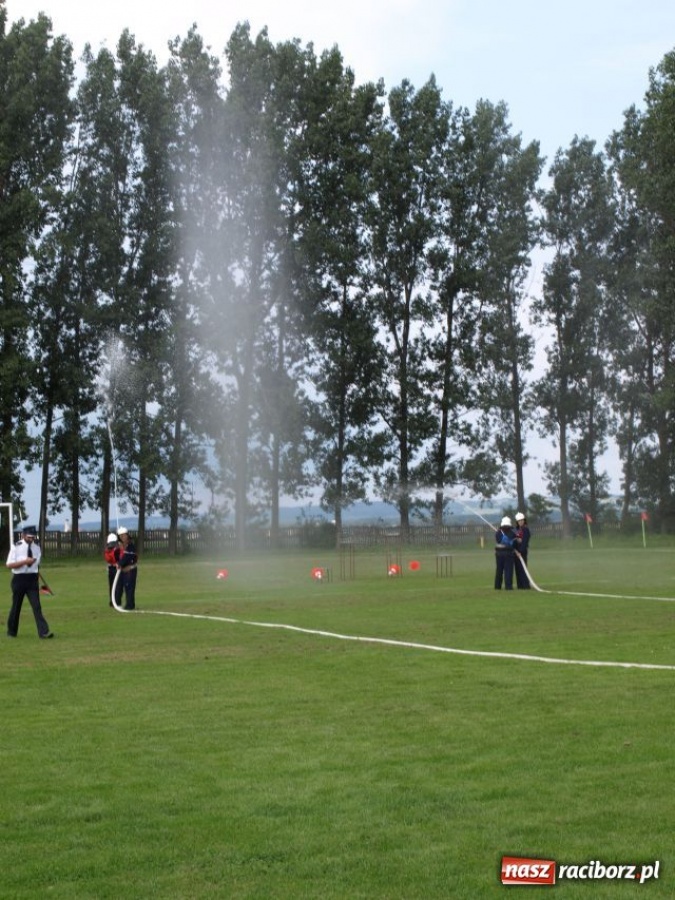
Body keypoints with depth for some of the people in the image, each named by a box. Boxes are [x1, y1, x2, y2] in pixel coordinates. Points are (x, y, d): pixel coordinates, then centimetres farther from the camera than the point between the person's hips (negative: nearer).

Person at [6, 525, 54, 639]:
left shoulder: (37, 547, 6)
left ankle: (44, 632, -15)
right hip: (19, 579, -2)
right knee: (16, 606, 8)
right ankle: (11, 632, 25)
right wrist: (25, 561, -21)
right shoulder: (16, 547, -7)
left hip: (32, 579, 3)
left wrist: (37, 579, 11)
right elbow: (9, 564, -11)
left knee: (37, 606, -7)